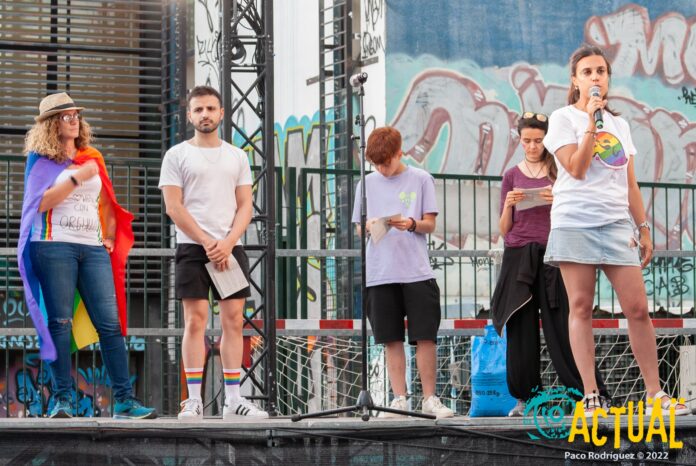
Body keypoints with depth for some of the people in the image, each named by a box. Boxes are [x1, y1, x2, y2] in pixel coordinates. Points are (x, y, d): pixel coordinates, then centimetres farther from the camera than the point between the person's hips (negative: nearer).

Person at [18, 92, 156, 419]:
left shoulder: (93, 159, 19)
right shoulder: (41, 158, 6)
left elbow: (106, 205, 26)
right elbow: (41, 202, -7)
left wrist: (109, 237, 11)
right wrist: (77, 178, -12)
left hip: (93, 249, 4)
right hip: (54, 245, -4)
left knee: (111, 322, -4)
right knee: (60, 323, -5)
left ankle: (124, 400, -4)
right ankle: (62, 400, -2)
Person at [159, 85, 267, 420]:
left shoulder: (237, 156, 13)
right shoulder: (177, 155, 2)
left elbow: (245, 206, 8)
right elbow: (174, 207, -5)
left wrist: (227, 243, -9)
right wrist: (207, 243, -12)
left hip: (231, 248, 4)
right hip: (193, 248, -4)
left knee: (234, 320, 2)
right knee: (196, 320, -6)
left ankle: (233, 398, 5)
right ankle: (194, 400, -4)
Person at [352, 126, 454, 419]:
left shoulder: (420, 180, 4)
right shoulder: (367, 183, 11)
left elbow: (430, 225, 3)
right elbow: (359, 228, 13)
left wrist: (412, 224, -18)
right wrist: (369, 226, -10)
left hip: (417, 271, -2)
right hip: (380, 273, 2)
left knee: (425, 337, -2)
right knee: (392, 340, 4)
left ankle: (429, 399, 6)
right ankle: (399, 400, 9)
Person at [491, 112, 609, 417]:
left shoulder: (559, 172, 6)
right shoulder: (512, 176, 11)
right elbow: (504, 230, 11)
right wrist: (509, 205, -8)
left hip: (552, 255, -2)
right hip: (518, 257, 2)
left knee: (562, 329, -7)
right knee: (520, 330, 1)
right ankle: (525, 398, 6)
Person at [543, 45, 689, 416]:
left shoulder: (619, 124, 17)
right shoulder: (563, 118, 3)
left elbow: (630, 183, 17)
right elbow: (577, 169, -10)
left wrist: (643, 227, 11)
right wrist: (591, 122, -11)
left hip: (616, 224, 4)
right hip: (575, 223, -4)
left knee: (637, 307, -2)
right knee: (581, 307, -4)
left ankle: (655, 393, 4)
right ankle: (590, 396, -4)